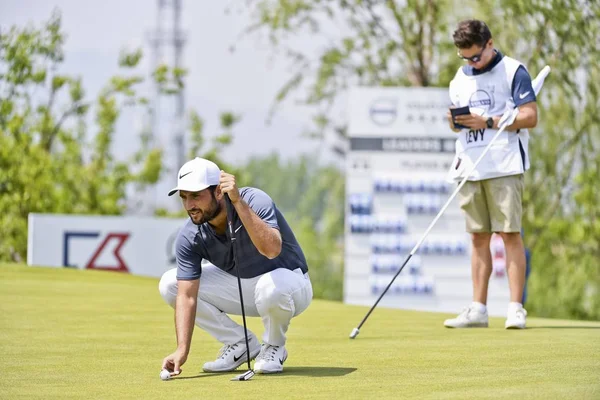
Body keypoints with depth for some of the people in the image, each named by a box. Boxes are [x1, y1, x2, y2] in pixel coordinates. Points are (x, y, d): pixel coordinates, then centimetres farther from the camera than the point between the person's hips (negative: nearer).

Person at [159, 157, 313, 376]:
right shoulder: (189, 237, -17)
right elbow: (187, 295, -21)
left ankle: (274, 347, -8)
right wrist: (182, 350, -33)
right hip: (240, 288, 5)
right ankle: (240, 343, 2)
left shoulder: (255, 201, -30)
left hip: (289, 283, -5)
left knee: (271, 285, -41)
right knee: (169, 284, -11)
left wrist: (238, 202, -51)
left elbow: (272, 249, -48)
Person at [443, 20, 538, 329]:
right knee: (478, 236, 6)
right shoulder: (460, 78, 16)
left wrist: (488, 122, -17)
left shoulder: (513, 71, -3)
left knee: (509, 233, -9)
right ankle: (478, 309, 8)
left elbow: (530, 117, -9)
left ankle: (515, 309, -9)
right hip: (470, 165, 6)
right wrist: (455, 122, -4)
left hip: (504, 166, -6)